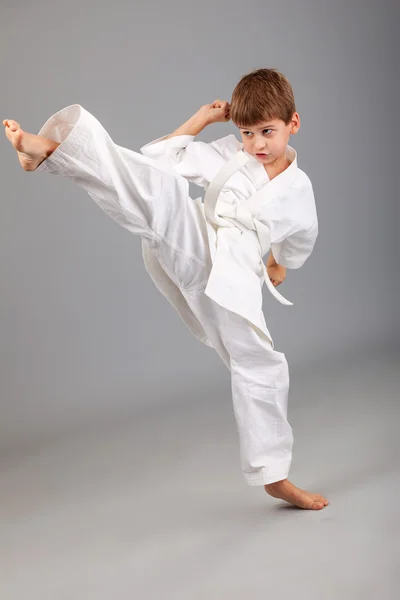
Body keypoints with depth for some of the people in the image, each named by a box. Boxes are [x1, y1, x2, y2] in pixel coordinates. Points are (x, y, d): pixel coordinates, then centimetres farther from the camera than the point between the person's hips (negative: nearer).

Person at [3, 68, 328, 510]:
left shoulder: (299, 190, 16)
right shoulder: (227, 154, 12)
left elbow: (302, 236, 36)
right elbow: (161, 159, 8)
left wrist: (281, 264, 37)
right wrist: (201, 119, 11)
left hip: (233, 282, 3)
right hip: (192, 245, -2)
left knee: (260, 369, 5)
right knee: (160, 188, -30)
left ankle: (274, 476, 23)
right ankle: (46, 150, -51)